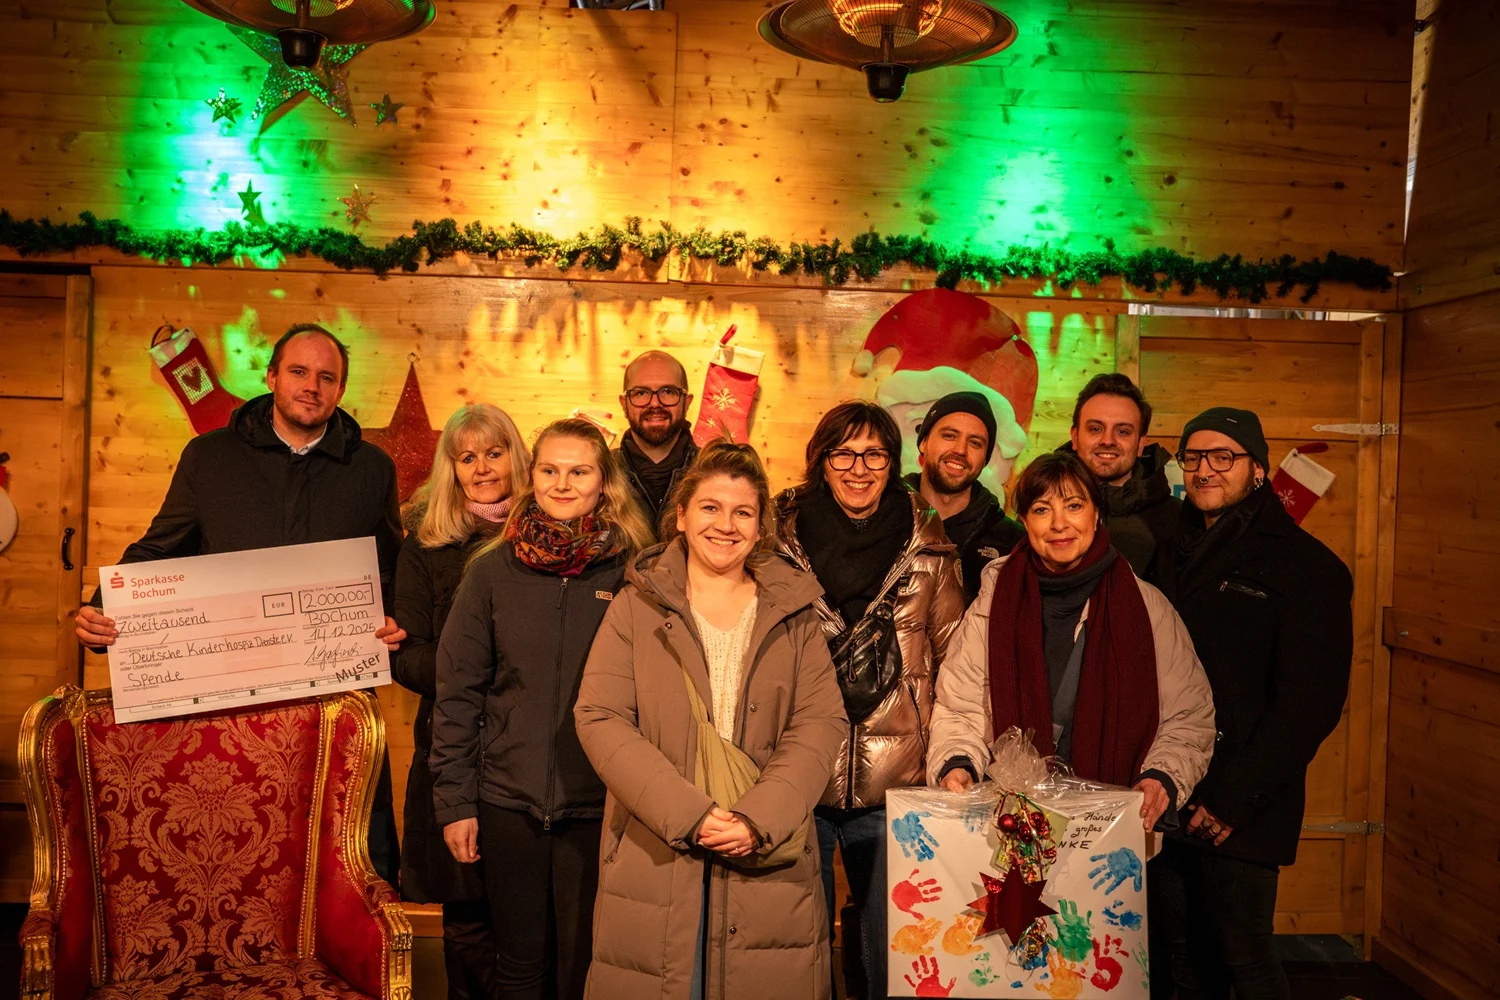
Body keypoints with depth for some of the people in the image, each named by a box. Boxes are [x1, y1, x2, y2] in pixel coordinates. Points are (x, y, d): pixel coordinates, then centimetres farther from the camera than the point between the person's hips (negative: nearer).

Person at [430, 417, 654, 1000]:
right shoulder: (493, 570, 1)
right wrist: (454, 800, 1)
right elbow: (457, 693, 3)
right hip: (508, 801, 2)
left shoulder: (632, 573, -3)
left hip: (598, 805, -1)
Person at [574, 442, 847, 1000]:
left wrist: (759, 818, -15)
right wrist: (689, 814, -16)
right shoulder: (637, 607, 3)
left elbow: (821, 723, -1)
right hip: (654, 859, -1)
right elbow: (600, 719, -6)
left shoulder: (793, 613, 7)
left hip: (769, 861, 1)